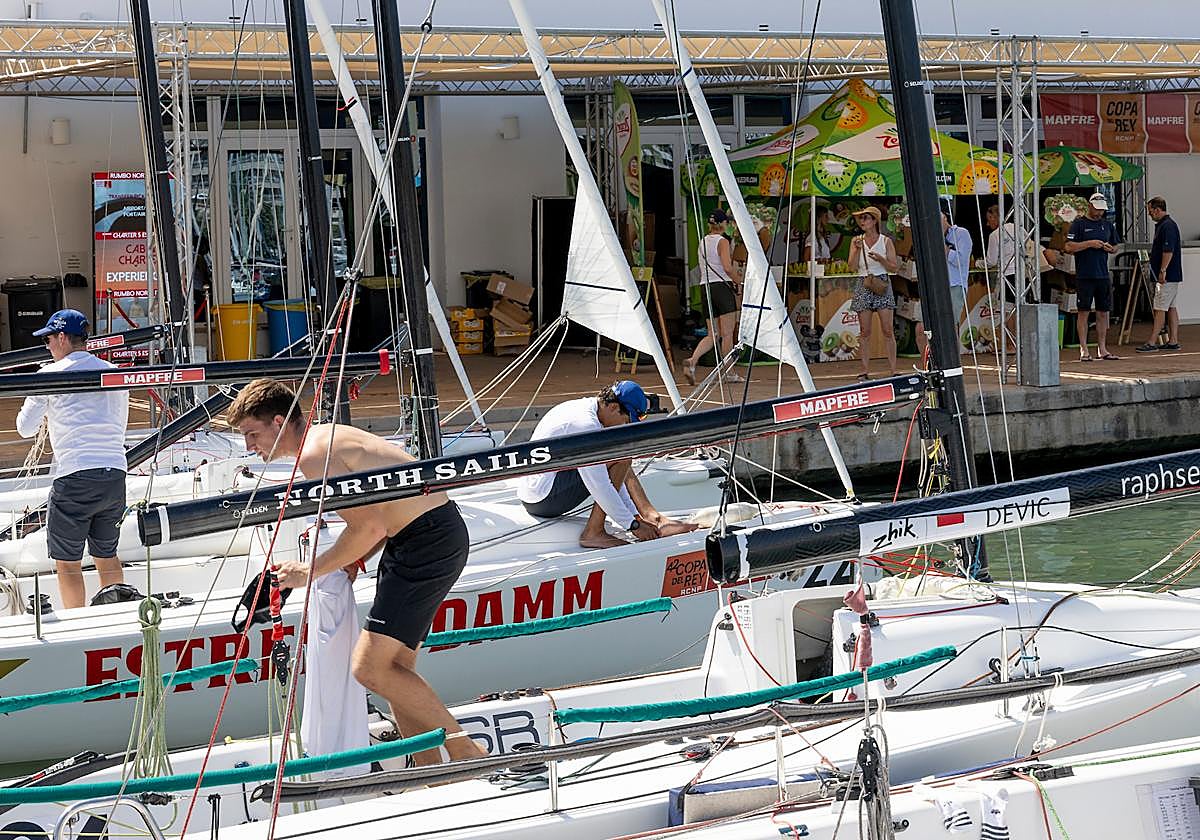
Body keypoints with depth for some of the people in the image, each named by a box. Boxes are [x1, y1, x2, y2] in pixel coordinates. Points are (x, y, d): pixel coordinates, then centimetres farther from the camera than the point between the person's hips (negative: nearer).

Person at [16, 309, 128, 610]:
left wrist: (47, 414, 25)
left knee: (67, 563, 3)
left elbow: (25, 428, 4)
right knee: (107, 557, 18)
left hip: (74, 477, -6)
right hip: (115, 475, 6)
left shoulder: (52, 374, -1)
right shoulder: (114, 372, 15)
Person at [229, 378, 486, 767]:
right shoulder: (327, 437, 17)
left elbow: (368, 527, -20)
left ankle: (468, 754, -7)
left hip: (428, 542, -11)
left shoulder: (314, 455, -15)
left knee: (370, 668, -12)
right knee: (394, 668, 13)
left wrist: (311, 571, -9)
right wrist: (352, 561, 9)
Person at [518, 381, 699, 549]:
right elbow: (600, 487, -21)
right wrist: (633, 525, -13)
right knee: (622, 456, -16)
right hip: (546, 500, -11)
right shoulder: (585, 424, -20)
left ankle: (653, 519, 8)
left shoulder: (584, 408, 11)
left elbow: (608, 477, 17)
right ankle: (593, 533, -16)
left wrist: (636, 516, 13)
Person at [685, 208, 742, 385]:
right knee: (727, 334, 2)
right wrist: (738, 283, -4)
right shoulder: (722, 241, -8)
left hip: (705, 287, 7)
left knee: (713, 334, 7)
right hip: (722, 286, -7)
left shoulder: (703, 242, 14)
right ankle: (729, 373, 6)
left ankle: (692, 360, -14)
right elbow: (727, 267, -19)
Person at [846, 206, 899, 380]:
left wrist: (881, 259, -13)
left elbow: (894, 268, 3)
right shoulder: (856, 241, 9)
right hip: (863, 285, 1)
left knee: (888, 330, -5)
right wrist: (858, 249, -12)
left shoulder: (885, 241, 4)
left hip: (882, 284, -1)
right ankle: (865, 371, 1)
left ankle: (893, 370, -3)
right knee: (865, 331, 0)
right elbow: (853, 266, 0)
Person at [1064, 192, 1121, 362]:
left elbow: (1115, 247, 23)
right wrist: (1089, 243, -16)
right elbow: (1069, 247, -9)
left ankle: (1102, 349, 13)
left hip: (1103, 276, 5)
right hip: (1084, 276, -5)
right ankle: (1083, 350, 0)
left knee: (1103, 312, 7)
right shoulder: (1079, 224, -2)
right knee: (1083, 311, -3)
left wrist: (1109, 248, 0)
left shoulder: (1108, 225, 14)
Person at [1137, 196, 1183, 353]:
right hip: (1171, 276, 11)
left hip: (1167, 276, -11)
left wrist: (1162, 271, -24)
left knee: (1160, 309, -10)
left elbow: (1168, 251, -24)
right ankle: (1173, 341, 13)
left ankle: (1151, 343, -11)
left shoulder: (1168, 226, -17)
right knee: (1171, 308, 11)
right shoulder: (1161, 225, 16)